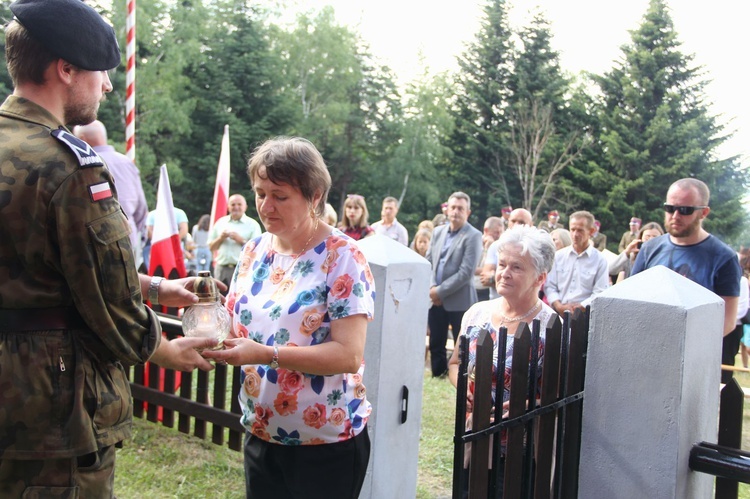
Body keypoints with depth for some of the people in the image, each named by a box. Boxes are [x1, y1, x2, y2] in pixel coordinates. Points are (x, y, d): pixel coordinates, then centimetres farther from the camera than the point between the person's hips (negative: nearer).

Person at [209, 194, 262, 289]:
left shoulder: (252, 225, 3)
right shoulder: (220, 223, 14)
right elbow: (211, 247, 16)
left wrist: (241, 240, -11)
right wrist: (221, 238, -2)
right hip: (222, 269, 4)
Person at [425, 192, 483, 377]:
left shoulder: (473, 236, -8)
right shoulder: (438, 232, 12)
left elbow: (466, 272, -15)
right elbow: (428, 261, 11)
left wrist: (440, 291, -14)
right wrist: (431, 287, -5)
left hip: (459, 301, -6)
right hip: (435, 299, 6)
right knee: (436, 345, 12)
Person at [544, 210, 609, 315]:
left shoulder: (600, 260, 5)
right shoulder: (558, 255, 13)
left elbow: (600, 293, -1)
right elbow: (549, 286, 10)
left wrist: (580, 307, -11)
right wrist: (559, 306, -5)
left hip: (584, 314, -2)